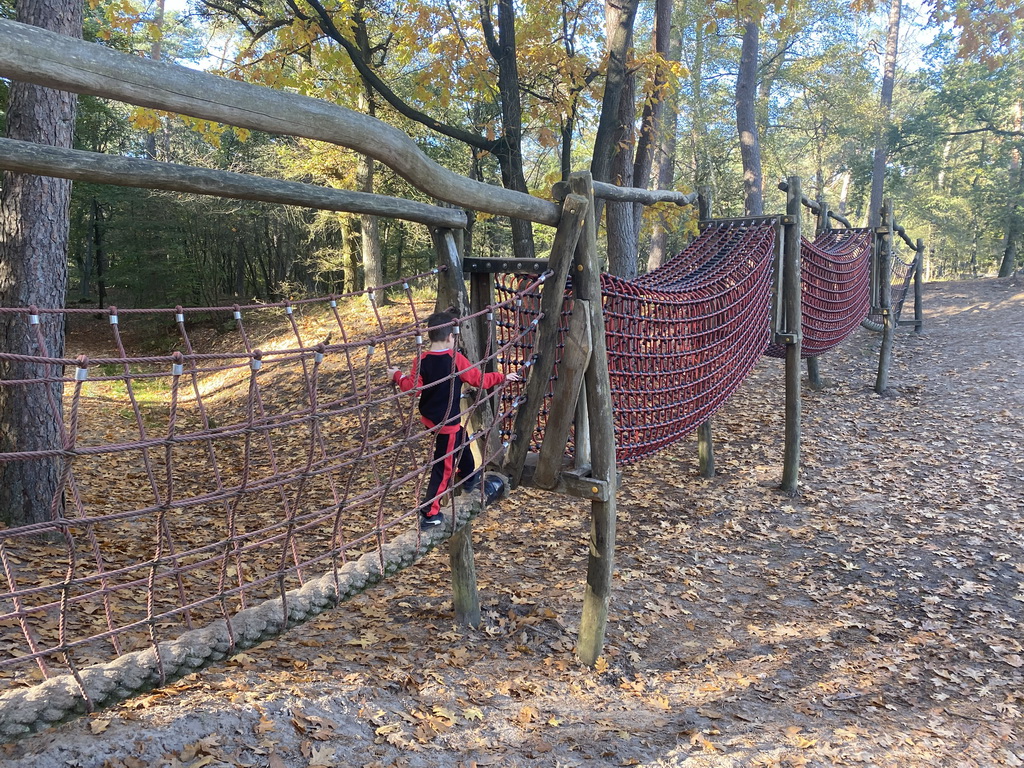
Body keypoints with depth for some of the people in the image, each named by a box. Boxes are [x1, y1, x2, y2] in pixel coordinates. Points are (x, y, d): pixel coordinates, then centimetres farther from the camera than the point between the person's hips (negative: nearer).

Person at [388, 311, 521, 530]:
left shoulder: (422, 360, -9)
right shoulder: (456, 359, -19)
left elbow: (413, 387, -12)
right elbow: (479, 380, -12)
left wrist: (398, 376, 6)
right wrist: (502, 377, 3)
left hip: (429, 417, 7)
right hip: (447, 422, -7)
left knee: (461, 441, 32)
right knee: (444, 466, 2)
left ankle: (469, 478, 55)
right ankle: (430, 513, 3)